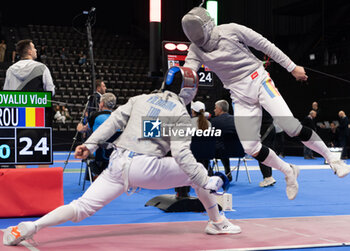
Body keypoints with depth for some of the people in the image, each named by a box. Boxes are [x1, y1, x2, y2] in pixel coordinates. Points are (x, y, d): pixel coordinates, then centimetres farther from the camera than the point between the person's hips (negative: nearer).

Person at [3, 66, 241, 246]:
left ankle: (29, 227, -14)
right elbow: (181, 154, -7)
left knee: (81, 208, 2)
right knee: (197, 172, 15)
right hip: (147, 168, -4)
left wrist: (91, 144, 9)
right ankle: (217, 222, 21)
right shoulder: (181, 113, 4)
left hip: (117, 164, 4)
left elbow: (114, 120, 9)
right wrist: (207, 183, -4)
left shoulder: (141, 99, 18)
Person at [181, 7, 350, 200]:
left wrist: (291, 66, -1)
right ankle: (289, 172, 18)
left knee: (292, 128, -19)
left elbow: (264, 44, -4)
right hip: (240, 96, 4)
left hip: (258, 81, -4)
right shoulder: (196, 50, -1)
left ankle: (332, 159, 1)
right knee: (251, 149, -6)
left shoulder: (231, 30, -11)